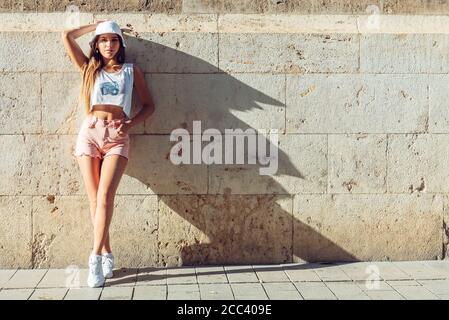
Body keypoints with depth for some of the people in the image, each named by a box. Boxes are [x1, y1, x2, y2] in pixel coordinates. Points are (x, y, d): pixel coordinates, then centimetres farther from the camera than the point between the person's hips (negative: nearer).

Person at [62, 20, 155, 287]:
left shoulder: (132, 71, 12)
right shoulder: (90, 68, 14)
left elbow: (149, 105, 11)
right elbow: (67, 37, 7)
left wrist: (131, 123, -6)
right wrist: (97, 25, 17)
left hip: (117, 137, -1)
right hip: (90, 133, 2)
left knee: (105, 197, -16)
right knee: (95, 198, -2)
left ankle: (96, 257, -14)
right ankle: (107, 255, 5)